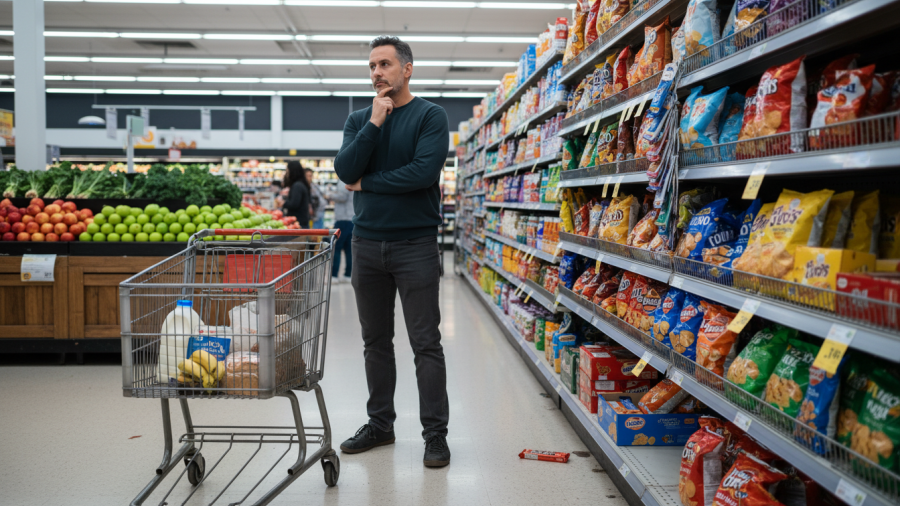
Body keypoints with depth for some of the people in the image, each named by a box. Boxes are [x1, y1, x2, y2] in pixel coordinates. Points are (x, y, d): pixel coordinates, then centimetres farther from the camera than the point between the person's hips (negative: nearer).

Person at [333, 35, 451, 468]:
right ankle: (380, 423, 27)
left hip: (415, 243, -5)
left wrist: (366, 183, -7)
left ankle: (435, 432, 9)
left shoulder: (430, 116, -3)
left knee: (426, 343, 0)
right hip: (367, 244, 5)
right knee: (376, 341, 13)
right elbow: (345, 170, -4)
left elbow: (424, 171, -18)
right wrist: (375, 124, -12)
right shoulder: (359, 120, 12)